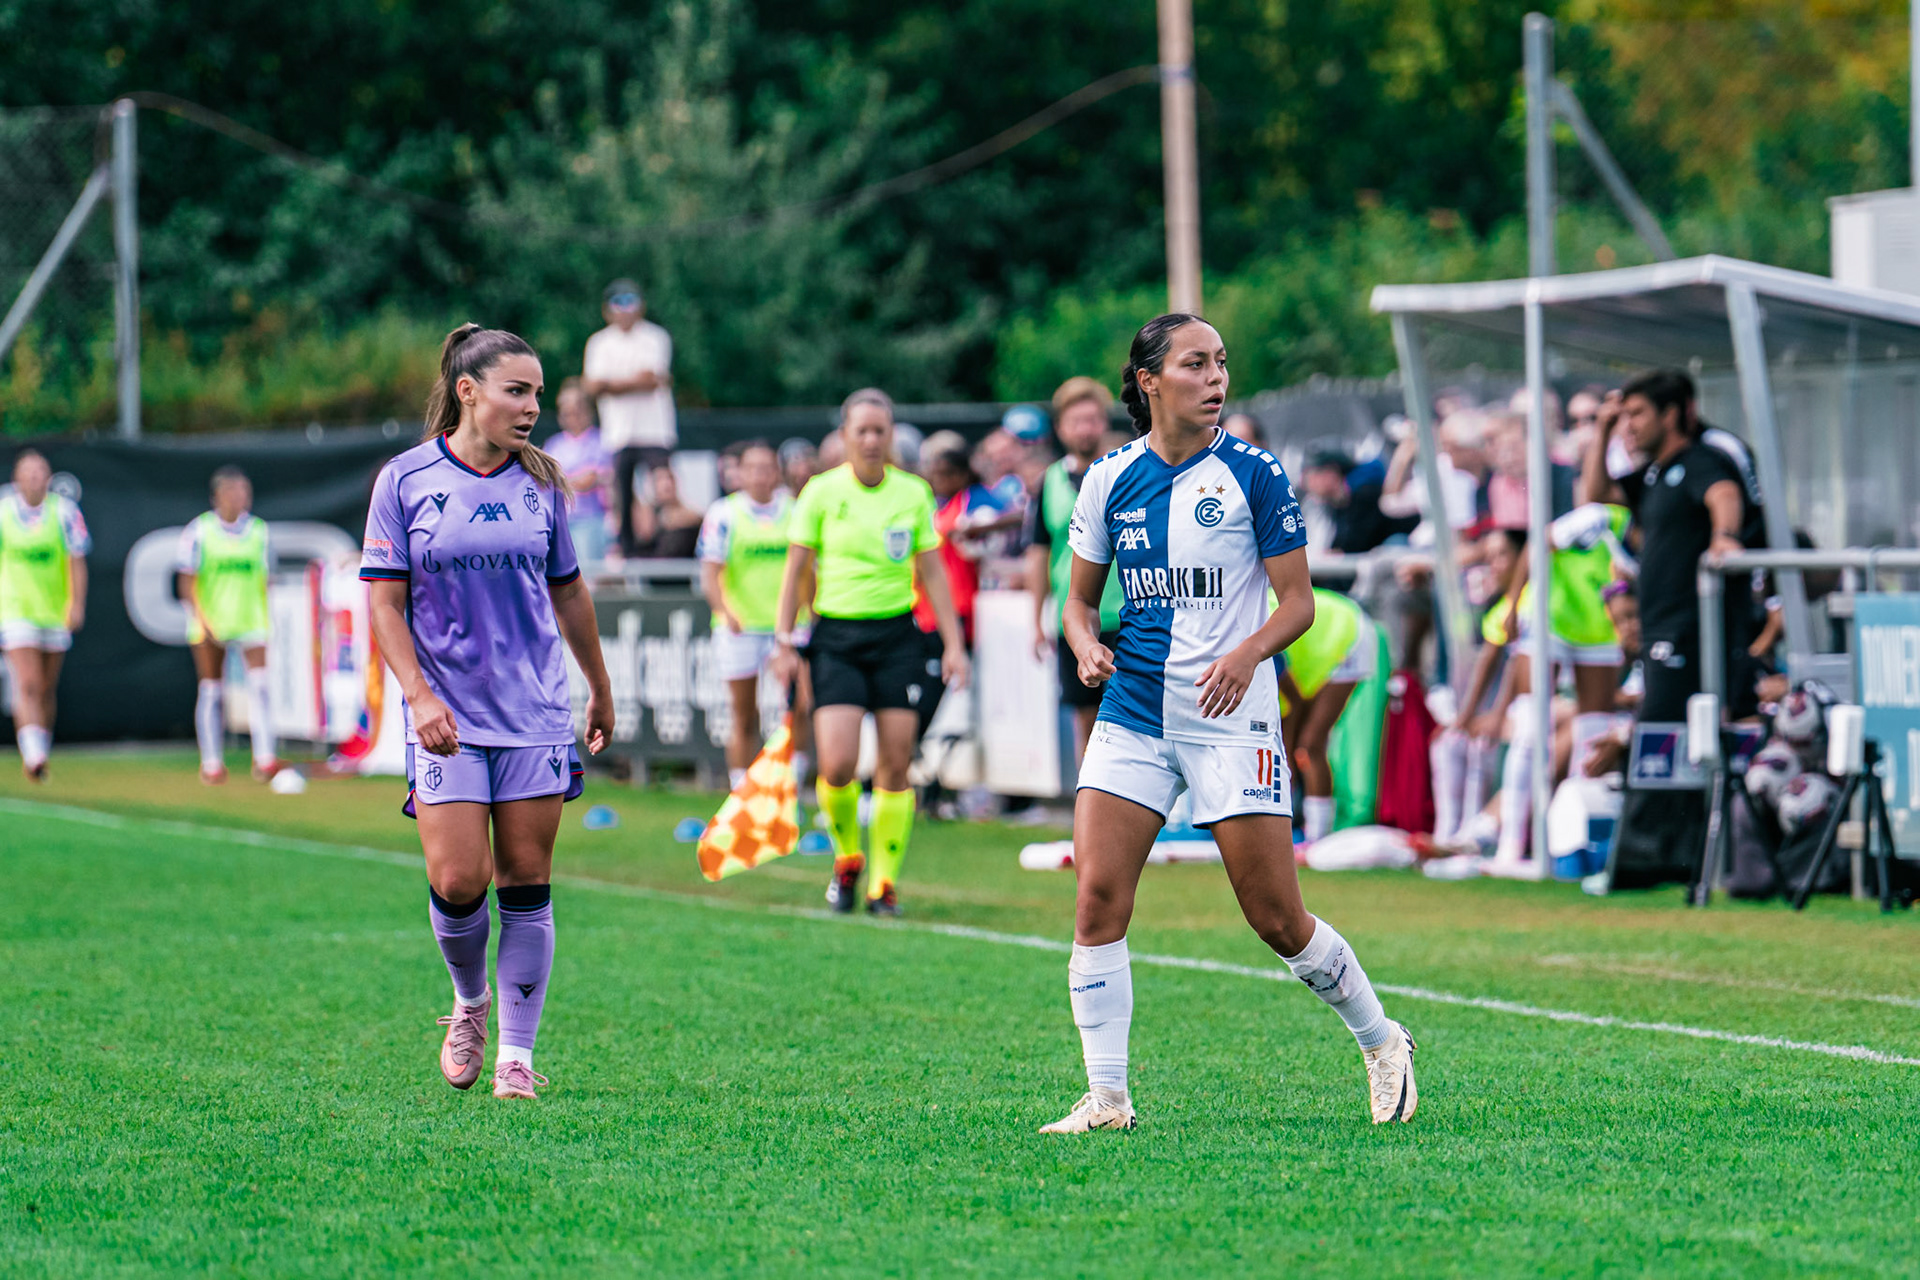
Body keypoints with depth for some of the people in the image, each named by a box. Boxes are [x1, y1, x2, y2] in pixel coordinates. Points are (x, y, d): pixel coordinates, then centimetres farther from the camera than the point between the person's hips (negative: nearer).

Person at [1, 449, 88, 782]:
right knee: (27, 684, -17)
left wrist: (77, 605, -16)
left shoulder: (64, 511, -3)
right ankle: (33, 755, -25)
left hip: (55, 613, 2)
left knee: (46, 691, 11)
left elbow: (77, 562, -5)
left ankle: (39, 756, 26)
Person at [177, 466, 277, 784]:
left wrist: (266, 617, 14)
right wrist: (200, 617, -14)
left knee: (259, 684, -13)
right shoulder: (199, 531, -2)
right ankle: (211, 763, 15)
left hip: (250, 621, 2)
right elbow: (187, 581, -4)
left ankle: (264, 759, -15)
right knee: (211, 690, 4)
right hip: (209, 622, -2)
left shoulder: (259, 531, 6)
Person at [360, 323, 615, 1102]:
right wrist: (420, 695, -14)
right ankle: (469, 1002, 20)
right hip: (448, 716, -2)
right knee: (457, 882, -11)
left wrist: (600, 690, 22)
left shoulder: (541, 482, 6)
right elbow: (383, 600, -3)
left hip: (536, 710, 2)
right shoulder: (405, 481, -3)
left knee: (526, 883, 0)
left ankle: (518, 1053, 9)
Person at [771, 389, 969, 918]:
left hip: (897, 636, 2)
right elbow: (796, 570, 4)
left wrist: (953, 643, 4)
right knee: (837, 764, -12)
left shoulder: (913, 493, 4)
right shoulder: (822, 492, 0)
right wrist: (784, 640, -1)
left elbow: (932, 571, 9)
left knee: (896, 766, -3)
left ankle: (884, 883, 9)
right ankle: (846, 859, 15)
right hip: (836, 636, -2)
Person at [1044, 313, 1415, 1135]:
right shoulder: (1110, 481, 5)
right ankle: (1106, 1098, -3)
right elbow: (1081, 598, 14)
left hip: (1230, 719, -3)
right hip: (1132, 715, 3)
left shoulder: (1252, 475, -4)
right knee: (1097, 903, -10)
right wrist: (1087, 646, -9)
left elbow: (1298, 601, -3)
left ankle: (1381, 1042, 23)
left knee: (1278, 920, -1)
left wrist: (1248, 653, -22)